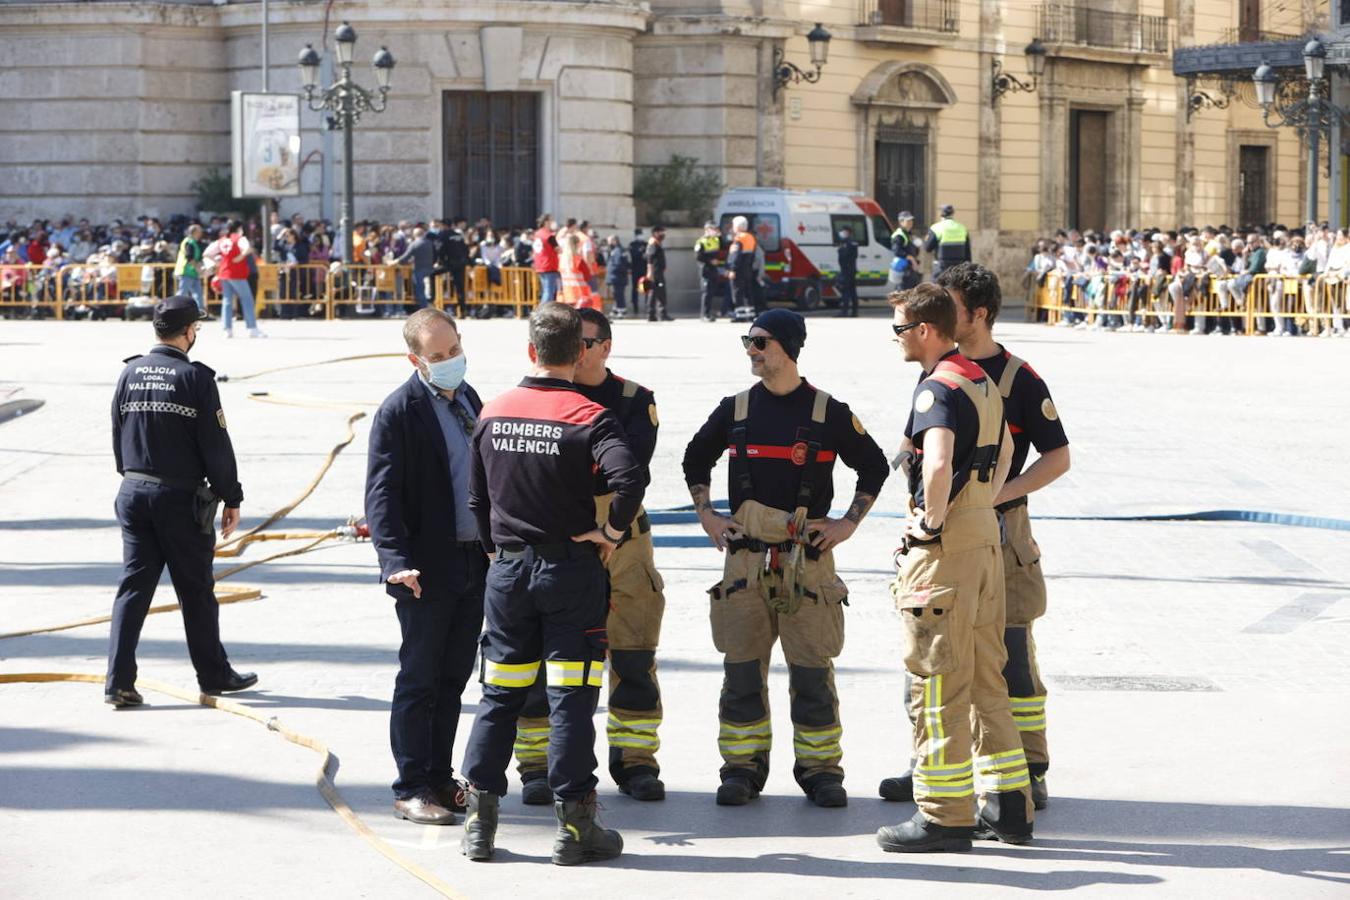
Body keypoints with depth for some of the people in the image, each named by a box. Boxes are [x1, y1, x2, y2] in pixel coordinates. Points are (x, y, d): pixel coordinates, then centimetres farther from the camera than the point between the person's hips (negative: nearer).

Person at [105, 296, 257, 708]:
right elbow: (216, 445, -10)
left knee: (133, 586, 5)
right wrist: (232, 498, -2)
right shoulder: (196, 377, -12)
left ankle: (119, 682, -1)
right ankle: (214, 675, 20)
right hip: (181, 498, -4)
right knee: (196, 589, 8)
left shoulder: (130, 373, 4)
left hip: (133, 492, 4)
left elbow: (117, 437, 11)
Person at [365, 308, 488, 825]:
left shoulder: (468, 400, 12)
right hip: (427, 570, -7)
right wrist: (397, 562, -25)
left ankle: (440, 778, 22)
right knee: (419, 680, -1)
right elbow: (381, 494, -15)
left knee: (453, 678, 13)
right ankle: (412, 789, 5)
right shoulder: (400, 411, -11)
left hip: (473, 564, 7)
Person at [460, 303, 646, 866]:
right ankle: (575, 826, 2)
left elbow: (476, 495, 10)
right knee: (571, 696, 0)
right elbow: (630, 476, -28)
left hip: (507, 569, 4)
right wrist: (612, 531, -12)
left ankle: (480, 819, 12)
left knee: (501, 693, 12)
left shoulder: (492, 414, 3)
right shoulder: (588, 417, -12)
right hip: (572, 569, -4)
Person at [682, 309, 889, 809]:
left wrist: (848, 523, 3)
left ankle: (820, 768, 9)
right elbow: (695, 459, 23)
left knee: (812, 669, 0)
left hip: (808, 557, -2)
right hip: (745, 556, 2)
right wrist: (706, 514, 12)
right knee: (741, 666, 3)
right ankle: (742, 767, 12)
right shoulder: (734, 410, 8)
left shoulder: (829, 413, 1)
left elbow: (874, 467, 10)